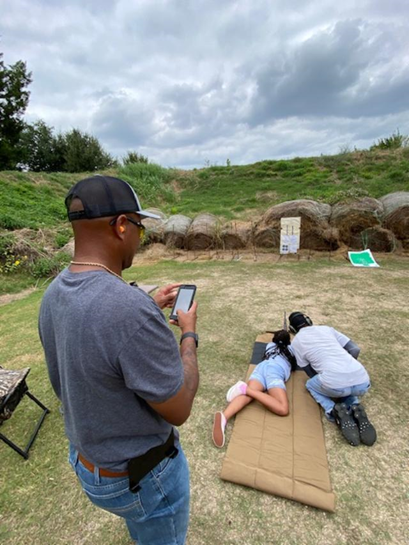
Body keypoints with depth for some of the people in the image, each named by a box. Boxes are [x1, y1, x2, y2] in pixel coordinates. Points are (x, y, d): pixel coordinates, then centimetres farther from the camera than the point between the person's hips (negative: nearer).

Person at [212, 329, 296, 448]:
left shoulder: (270, 345, 37)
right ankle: (246, 389, -29)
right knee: (283, 409, -20)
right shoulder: (291, 348, 32)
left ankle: (224, 416, -49)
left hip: (261, 366, 4)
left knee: (247, 396, -19)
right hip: (276, 370, -4)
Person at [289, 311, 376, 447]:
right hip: (363, 382, 4)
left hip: (335, 384, -4)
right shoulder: (327, 329, 23)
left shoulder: (296, 341, 14)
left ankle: (335, 412, 2)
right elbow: (355, 349, 23)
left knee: (310, 385, 29)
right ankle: (356, 410, 7)